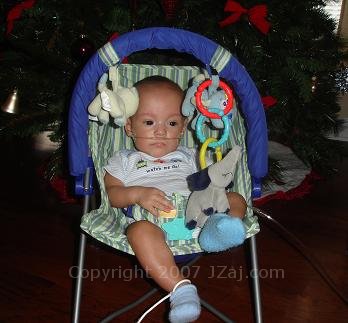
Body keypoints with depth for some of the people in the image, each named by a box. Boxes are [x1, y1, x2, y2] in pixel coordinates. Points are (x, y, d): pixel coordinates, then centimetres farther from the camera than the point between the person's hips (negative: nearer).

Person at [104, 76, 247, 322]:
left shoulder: (188, 157, 31)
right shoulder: (124, 161, 23)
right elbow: (113, 194, 10)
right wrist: (138, 194, -12)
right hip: (155, 223, -3)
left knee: (236, 199, -15)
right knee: (140, 231, -37)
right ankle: (181, 287, -45)